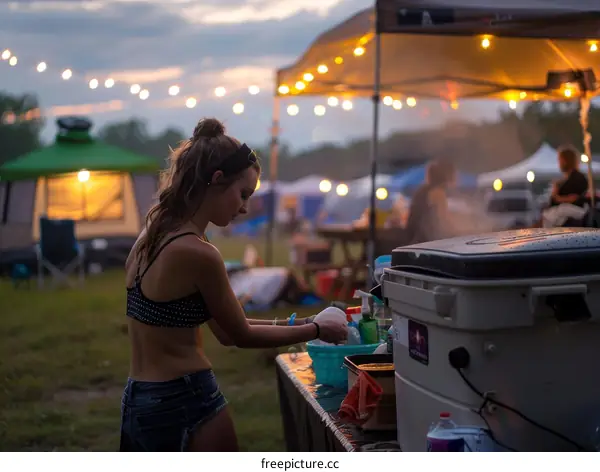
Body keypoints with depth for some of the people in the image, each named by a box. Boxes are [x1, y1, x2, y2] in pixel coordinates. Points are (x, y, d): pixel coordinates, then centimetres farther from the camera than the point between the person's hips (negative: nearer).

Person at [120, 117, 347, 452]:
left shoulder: (153, 236, 8)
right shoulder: (198, 253, -20)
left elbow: (223, 329, 10)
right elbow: (242, 335, -7)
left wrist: (297, 324, 12)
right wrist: (316, 331, 5)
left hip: (139, 402, 9)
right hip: (187, 405, -9)